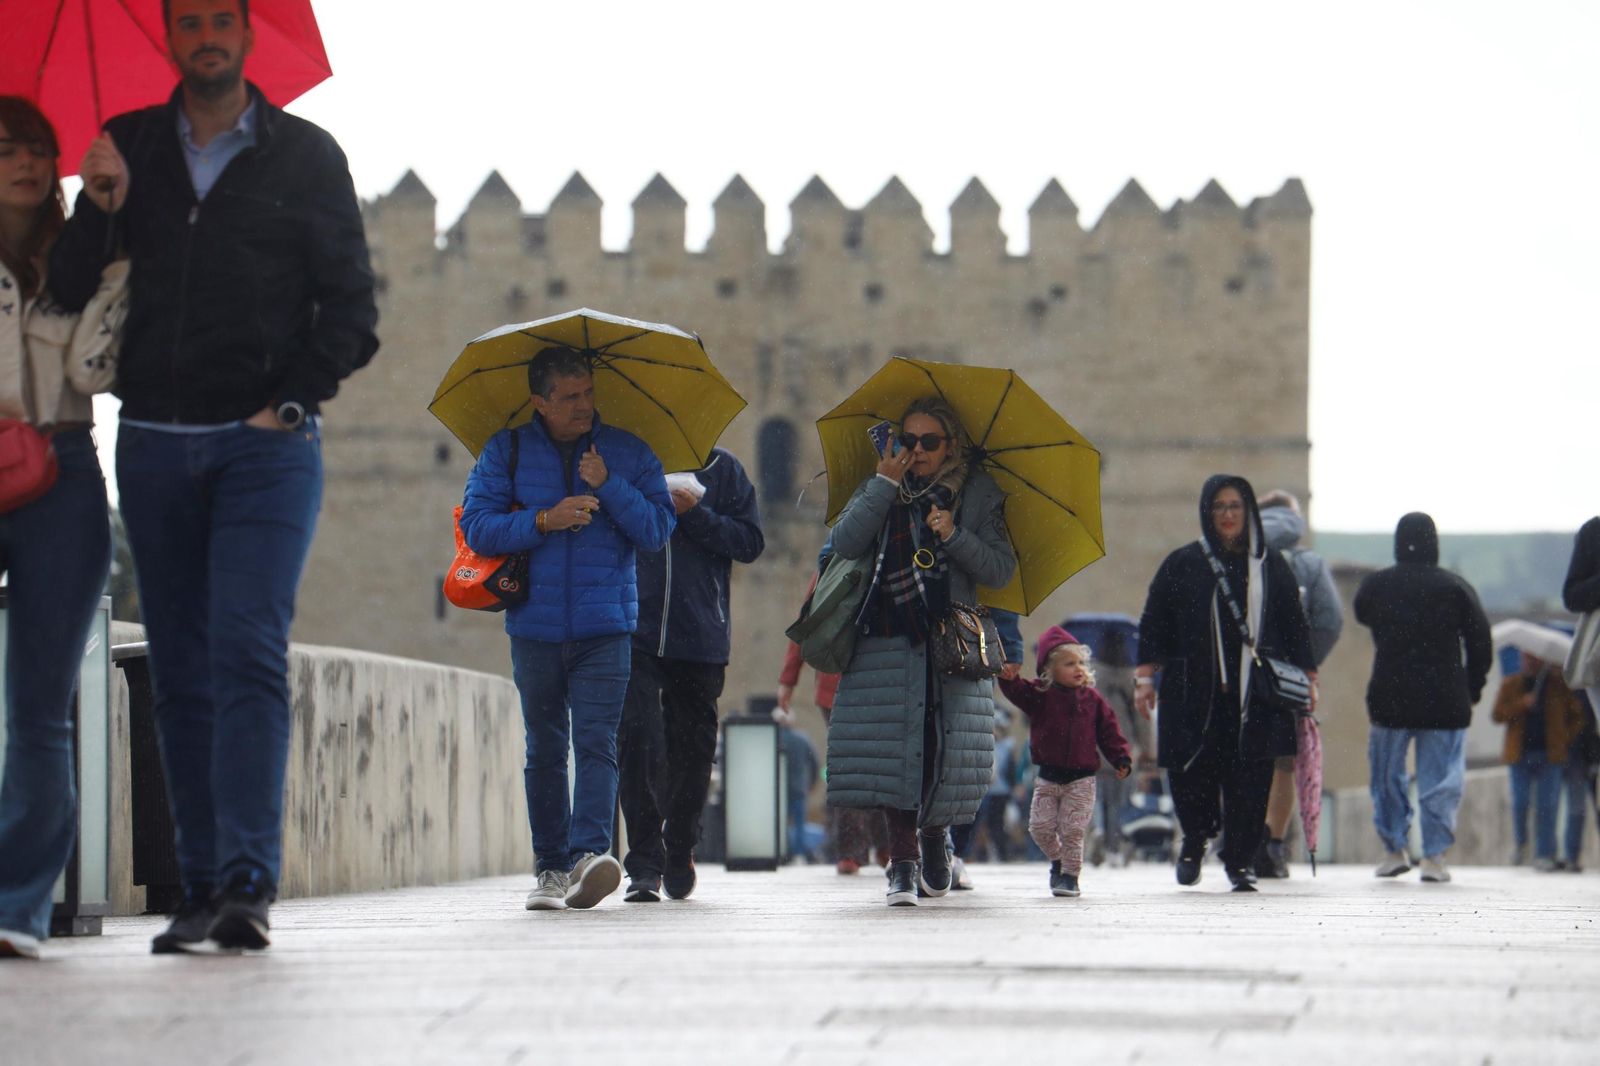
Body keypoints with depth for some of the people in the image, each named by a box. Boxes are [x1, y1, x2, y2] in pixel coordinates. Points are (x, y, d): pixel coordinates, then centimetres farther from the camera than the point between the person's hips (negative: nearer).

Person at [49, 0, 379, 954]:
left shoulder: (306, 156, 6)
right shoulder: (127, 149, 12)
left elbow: (350, 304, 5)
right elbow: (72, 295, 9)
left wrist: (292, 402, -6)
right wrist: (98, 208, -8)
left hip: (266, 444, -3)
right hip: (155, 444, 3)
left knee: (248, 652, -15)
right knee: (182, 671, 2)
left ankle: (249, 883, -20)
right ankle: (203, 888, 5)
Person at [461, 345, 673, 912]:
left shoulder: (628, 452, 8)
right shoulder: (507, 450, 7)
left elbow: (658, 530, 0)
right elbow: (477, 526, -1)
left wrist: (608, 486, -12)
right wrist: (543, 521, -13)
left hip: (605, 629, -1)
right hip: (535, 626, 1)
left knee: (596, 741, -15)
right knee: (544, 751, 7)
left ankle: (589, 854, -27)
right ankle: (550, 868, 13)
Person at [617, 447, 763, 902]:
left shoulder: (722, 469, 8)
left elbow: (749, 542, 2)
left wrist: (694, 514, -10)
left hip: (701, 638, 1)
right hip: (634, 636, -1)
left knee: (692, 748, 9)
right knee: (637, 740, -13)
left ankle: (679, 852, 27)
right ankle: (644, 864, -10)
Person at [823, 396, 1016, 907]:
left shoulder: (976, 494, 10)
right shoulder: (881, 490, 14)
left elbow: (1001, 570, 4)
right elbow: (845, 544, -3)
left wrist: (955, 536, -10)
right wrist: (884, 484, -5)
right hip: (888, 641, 1)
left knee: (947, 746, -6)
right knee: (893, 745, -12)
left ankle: (934, 831, 22)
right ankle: (903, 857, -8)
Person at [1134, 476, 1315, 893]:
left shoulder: (1271, 566, 10)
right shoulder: (1182, 565, 7)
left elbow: (1295, 626, 12)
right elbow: (1153, 623, 7)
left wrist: (1306, 678, 8)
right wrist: (1145, 675, 0)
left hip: (1255, 694, 1)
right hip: (1194, 692, -1)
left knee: (1249, 777, -5)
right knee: (1191, 773, -3)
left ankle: (1240, 859, 6)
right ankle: (1196, 839, 26)